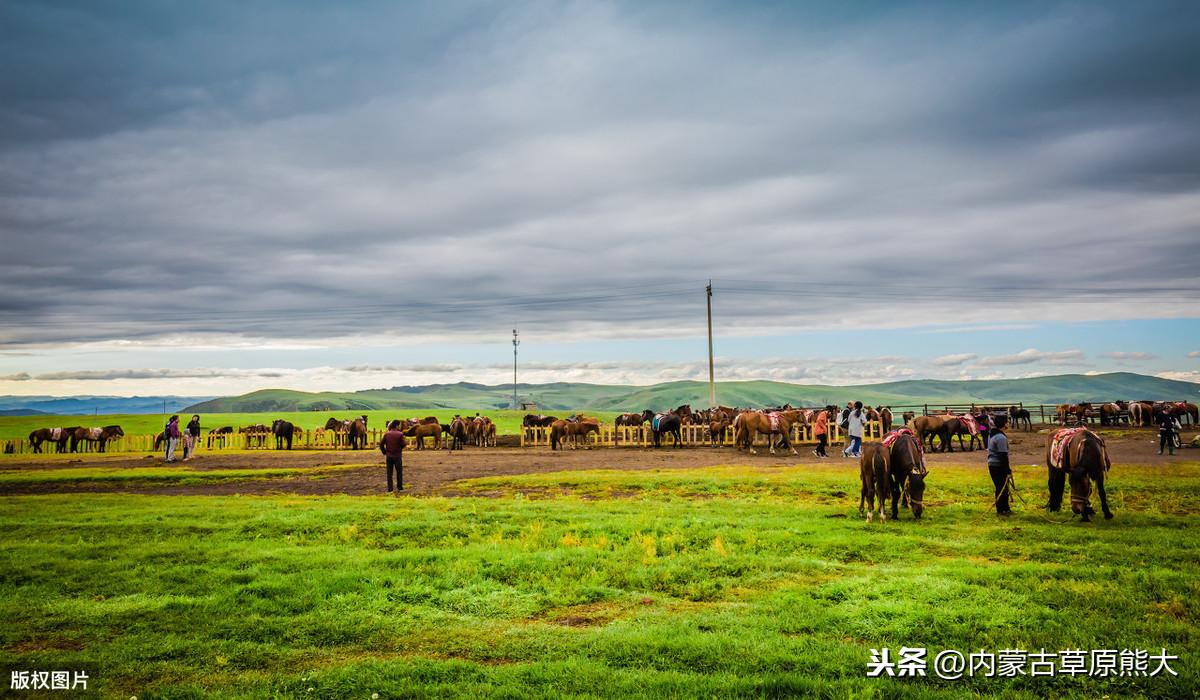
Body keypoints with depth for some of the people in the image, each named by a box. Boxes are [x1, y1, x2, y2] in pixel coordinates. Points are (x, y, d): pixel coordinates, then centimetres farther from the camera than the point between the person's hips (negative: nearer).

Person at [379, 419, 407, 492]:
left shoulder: (386, 434, 1)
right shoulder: (400, 434, -11)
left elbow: (381, 444, 0)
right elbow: (403, 444, -12)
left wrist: (384, 452, 10)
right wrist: (406, 442, 9)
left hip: (389, 456, 3)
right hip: (397, 456, -3)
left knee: (389, 473, 7)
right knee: (399, 472, 13)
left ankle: (389, 489, 3)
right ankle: (399, 487, 20)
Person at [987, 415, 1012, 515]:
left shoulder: (991, 434, 12)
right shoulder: (1001, 437, -18)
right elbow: (1003, 455, -20)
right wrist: (1008, 471, -15)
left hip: (992, 465, 9)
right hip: (999, 466, -9)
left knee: (1000, 487, 15)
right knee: (1002, 488, -2)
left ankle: (1005, 508, 23)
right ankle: (1002, 510, 4)